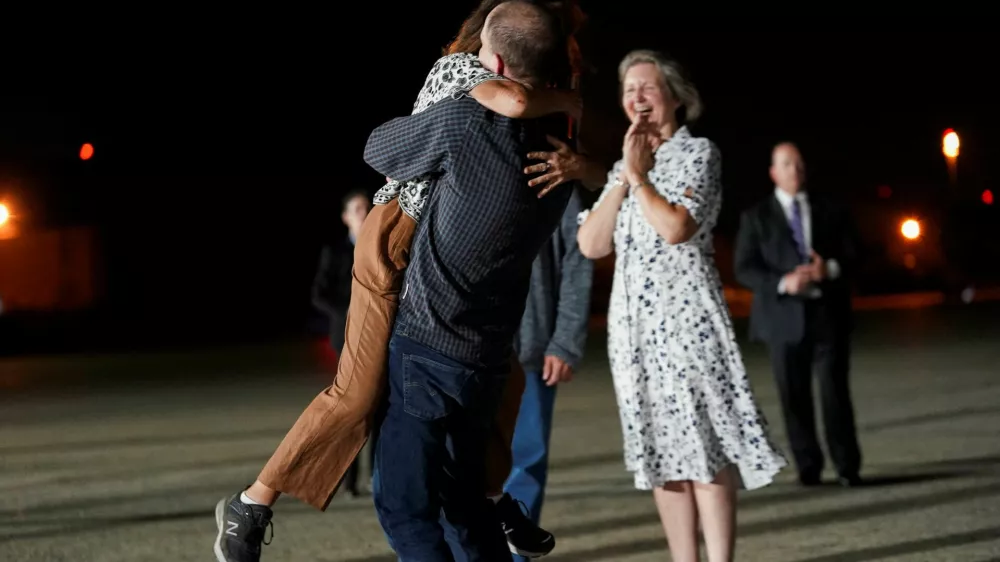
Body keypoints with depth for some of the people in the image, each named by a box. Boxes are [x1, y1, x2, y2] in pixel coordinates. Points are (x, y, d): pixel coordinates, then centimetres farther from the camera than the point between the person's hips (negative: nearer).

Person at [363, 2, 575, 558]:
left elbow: (378, 149, 0)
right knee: (462, 502, 19)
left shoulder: (465, 122, -18)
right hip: (487, 359, 7)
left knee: (404, 506, -2)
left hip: (428, 350, -7)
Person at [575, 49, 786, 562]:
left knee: (706, 447, -9)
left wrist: (639, 176, -7)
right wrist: (624, 178, -1)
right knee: (661, 450, 6)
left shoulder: (698, 152, -1)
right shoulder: (624, 166, 17)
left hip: (685, 314, -6)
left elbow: (675, 227, -18)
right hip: (632, 322, 6)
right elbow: (591, 245, 4)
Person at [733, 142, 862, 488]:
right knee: (795, 397, 1)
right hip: (784, 317, 0)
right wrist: (783, 282, -17)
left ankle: (847, 467, 2)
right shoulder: (756, 217, 7)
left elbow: (852, 256, 9)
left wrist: (830, 269, -13)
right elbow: (744, 269, -1)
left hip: (828, 316, 0)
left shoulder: (830, 213, 13)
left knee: (835, 391, -4)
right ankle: (808, 467, 11)